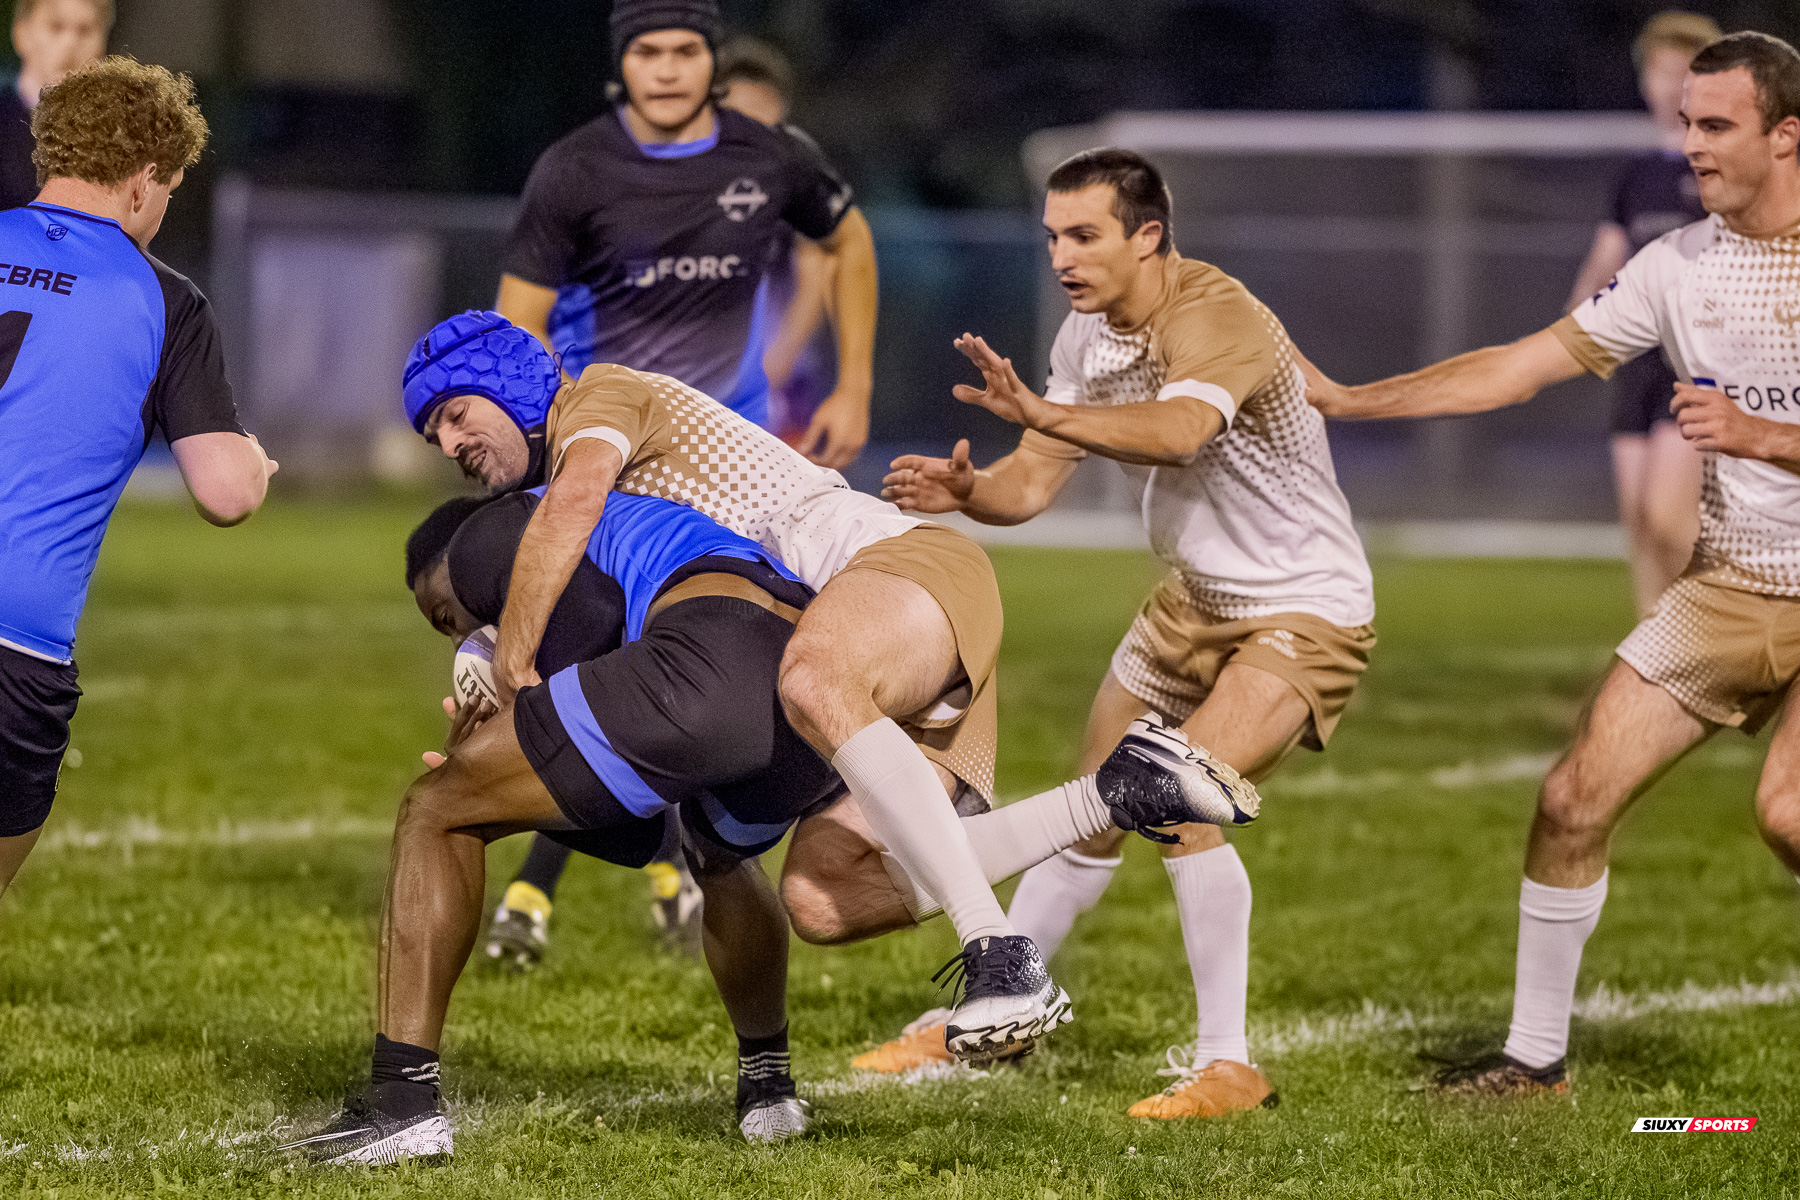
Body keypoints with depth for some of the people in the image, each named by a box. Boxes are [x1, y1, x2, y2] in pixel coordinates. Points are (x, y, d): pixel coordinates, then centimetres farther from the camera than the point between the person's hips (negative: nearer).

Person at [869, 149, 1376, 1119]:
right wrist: (964, 491, -28)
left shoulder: (1216, 319, -28)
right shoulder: (1090, 333, -3)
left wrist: (1041, 413, -63)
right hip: (1194, 601, 8)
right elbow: (1031, 484, -5)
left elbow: (1180, 430, -49)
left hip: (1303, 611, -8)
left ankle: (1226, 1065, -17)